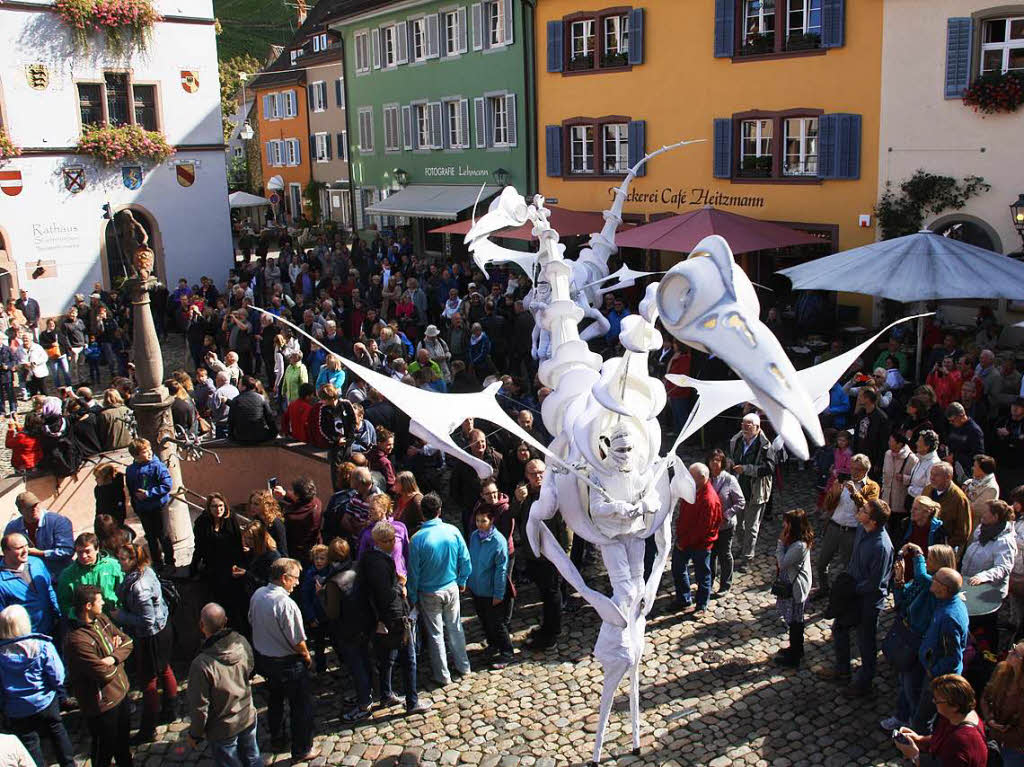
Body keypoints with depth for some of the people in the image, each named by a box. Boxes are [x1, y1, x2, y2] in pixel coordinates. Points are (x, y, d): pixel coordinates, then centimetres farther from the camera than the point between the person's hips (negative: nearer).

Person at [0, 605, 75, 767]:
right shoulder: (42, 646, -22)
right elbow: (58, 679, -18)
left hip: (16, 712, -1)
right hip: (46, 704, 1)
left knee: (29, 743, 17)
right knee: (58, 733, 25)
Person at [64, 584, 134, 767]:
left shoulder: (101, 620, -3)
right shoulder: (77, 640, -30)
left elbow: (127, 642, 0)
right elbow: (105, 674, -26)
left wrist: (112, 658, -20)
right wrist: (116, 654, -7)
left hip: (120, 691, 8)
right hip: (102, 704, -8)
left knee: (123, 735, 28)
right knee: (105, 749, 12)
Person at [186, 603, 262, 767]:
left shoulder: (201, 664, -33)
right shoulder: (243, 643, -17)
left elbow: (200, 707, -22)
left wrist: (194, 734, -5)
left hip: (223, 730, -4)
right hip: (248, 718, 4)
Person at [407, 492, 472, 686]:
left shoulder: (418, 539, -20)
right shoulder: (453, 531, -12)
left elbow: (414, 572, -12)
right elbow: (465, 559, -2)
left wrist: (413, 597, 1)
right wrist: (462, 581, 14)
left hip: (429, 593, -3)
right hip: (451, 589, 3)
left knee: (435, 634, 11)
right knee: (455, 628, 21)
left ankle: (443, 675, 22)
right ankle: (463, 666, 34)